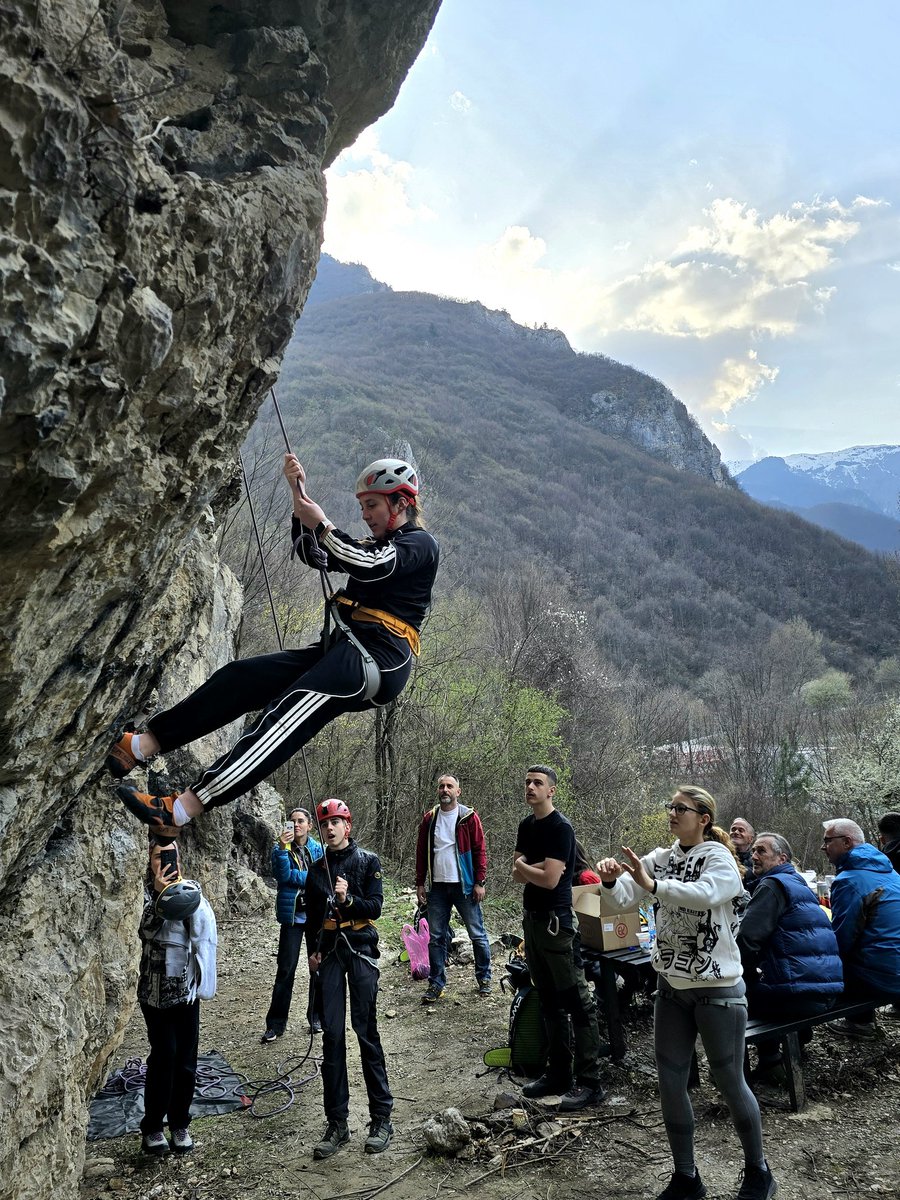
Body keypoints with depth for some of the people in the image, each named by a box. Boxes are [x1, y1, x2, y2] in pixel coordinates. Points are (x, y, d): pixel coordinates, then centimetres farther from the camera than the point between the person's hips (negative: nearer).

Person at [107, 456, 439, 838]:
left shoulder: (420, 543, 3)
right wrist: (300, 496, 7)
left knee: (289, 712, -28)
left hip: (378, 662, -9)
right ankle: (139, 746, -11)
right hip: (341, 651, 9)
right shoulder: (375, 545, 29)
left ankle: (181, 810, -40)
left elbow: (371, 568, -17)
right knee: (243, 677, -7)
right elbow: (313, 555, 17)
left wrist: (322, 525, -9)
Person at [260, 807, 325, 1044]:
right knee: (285, 970, -2)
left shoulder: (318, 849, 3)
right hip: (292, 915, -1)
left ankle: (316, 1017, 22)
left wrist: (294, 875, -14)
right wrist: (283, 848, -27)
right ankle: (276, 1024, 5)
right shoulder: (280, 848, 1)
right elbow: (282, 874, -17)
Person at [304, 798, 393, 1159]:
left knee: (366, 1031, -5)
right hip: (329, 951, 3)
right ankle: (337, 1124, 7)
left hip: (360, 949, -3)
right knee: (332, 1034, 1)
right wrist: (312, 952, 7)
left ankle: (381, 1118, 4)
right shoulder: (317, 869, 13)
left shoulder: (368, 861, 2)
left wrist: (348, 899, -23)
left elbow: (375, 907, -6)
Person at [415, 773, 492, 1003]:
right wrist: (420, 884, 6)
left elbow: (480, 851, -4)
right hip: (437, 887, 3)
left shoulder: (469, 817, -4)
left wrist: (480, 882, -8)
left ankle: (484, 977, 21)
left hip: (465, 886, -3)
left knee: (477, 934, 5)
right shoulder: (429, 819, 5)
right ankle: (436, 983, 16)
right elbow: (421, 852, 9)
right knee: (436, 937, 7)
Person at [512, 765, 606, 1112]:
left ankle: (589, 1083, -1)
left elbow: (550, 879, -20)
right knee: (548, 1001, 15)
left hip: (556, 921, -9)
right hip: (531, 918, 9)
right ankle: (558, 1073, 25)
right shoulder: (526, 826, 11)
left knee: (577, 1002, -4)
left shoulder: (560, 828, -14)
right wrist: (537, 867, -12)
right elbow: (518, 876, 7)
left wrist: (523, 866, -3)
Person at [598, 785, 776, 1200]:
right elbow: (620, 903, -7)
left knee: (729, 1083, 8)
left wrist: (652, 884, -44)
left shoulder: (719, 858, -13)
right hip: (672, 987, 5)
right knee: (670, 1084, 10)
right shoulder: (659, 859, 2)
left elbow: (704, 894, -35)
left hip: (718, 988, -5)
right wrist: (610, 881, -28)